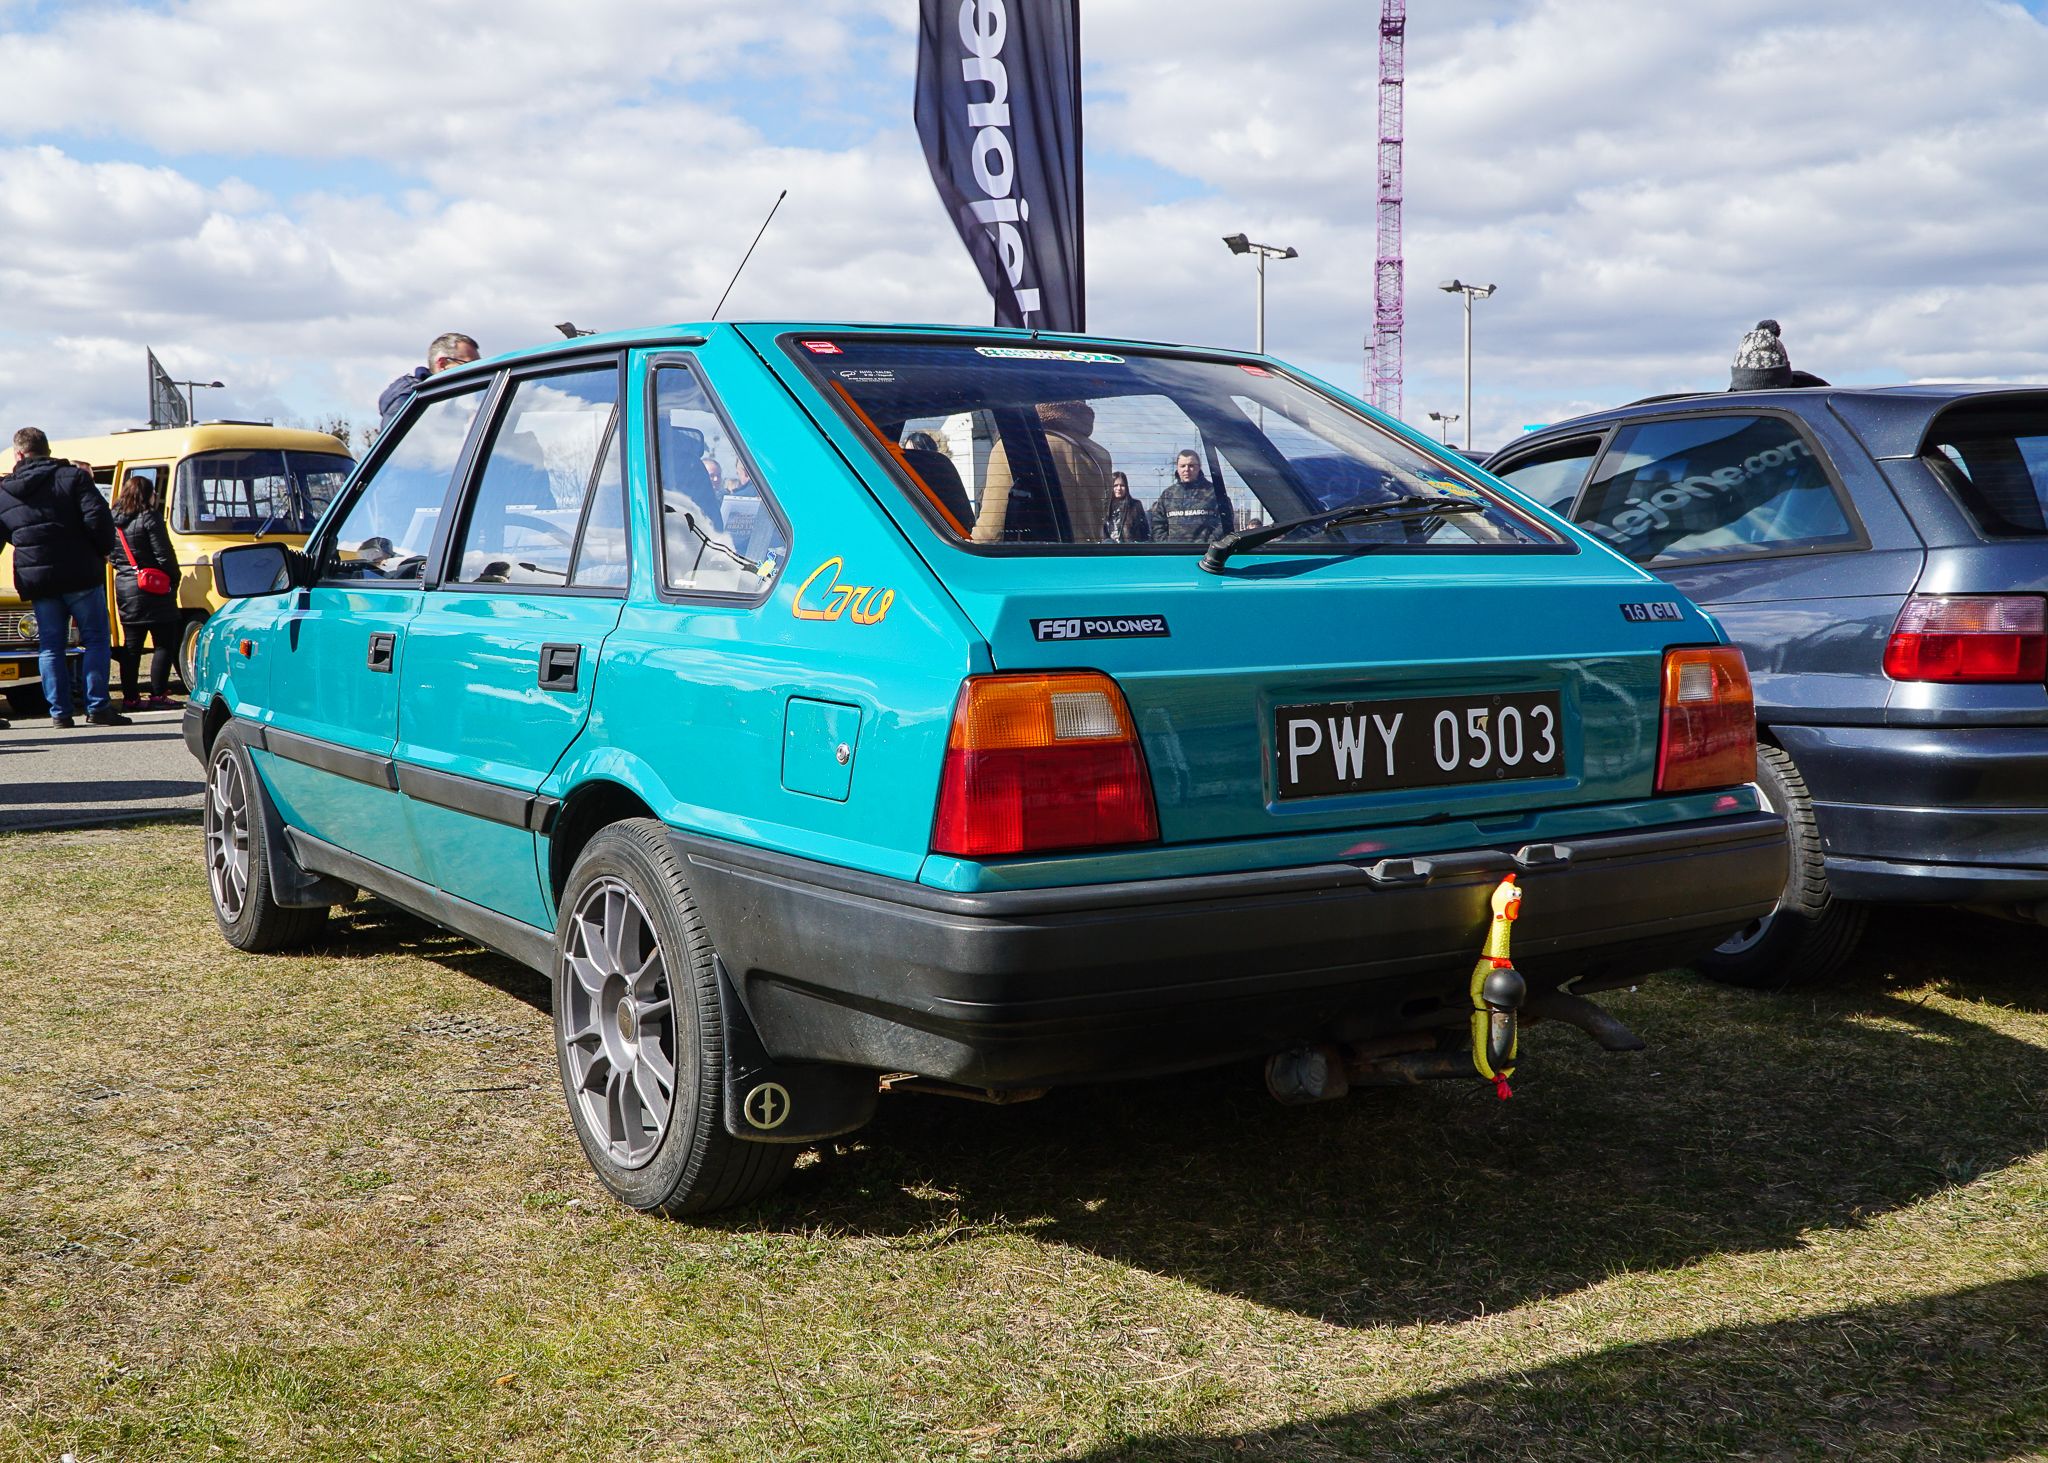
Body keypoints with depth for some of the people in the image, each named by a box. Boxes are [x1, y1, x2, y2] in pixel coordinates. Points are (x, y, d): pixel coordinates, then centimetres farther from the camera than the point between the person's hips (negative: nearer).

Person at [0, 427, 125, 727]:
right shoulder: (73, 477, -1)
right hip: (80, 575, -3)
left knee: (50, 646, 9)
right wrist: (104, 551, 3)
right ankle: (97, 707, -3)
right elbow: (98, 518, -12)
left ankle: (59, 711, 6)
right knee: (95, 639, 3)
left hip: (36, 581, 3)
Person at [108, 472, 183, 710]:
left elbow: (112, 555, 14)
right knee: (164, 643, -1)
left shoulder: (113, 521, 7)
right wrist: (174, 579, 0)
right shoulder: (149, 518, -12)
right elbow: (164, 555, -12)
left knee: (131, 645, 11)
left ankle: (130, 697, 10)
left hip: (124, 588, 7)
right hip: (153, 589, -7)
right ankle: (157, 696, -5)